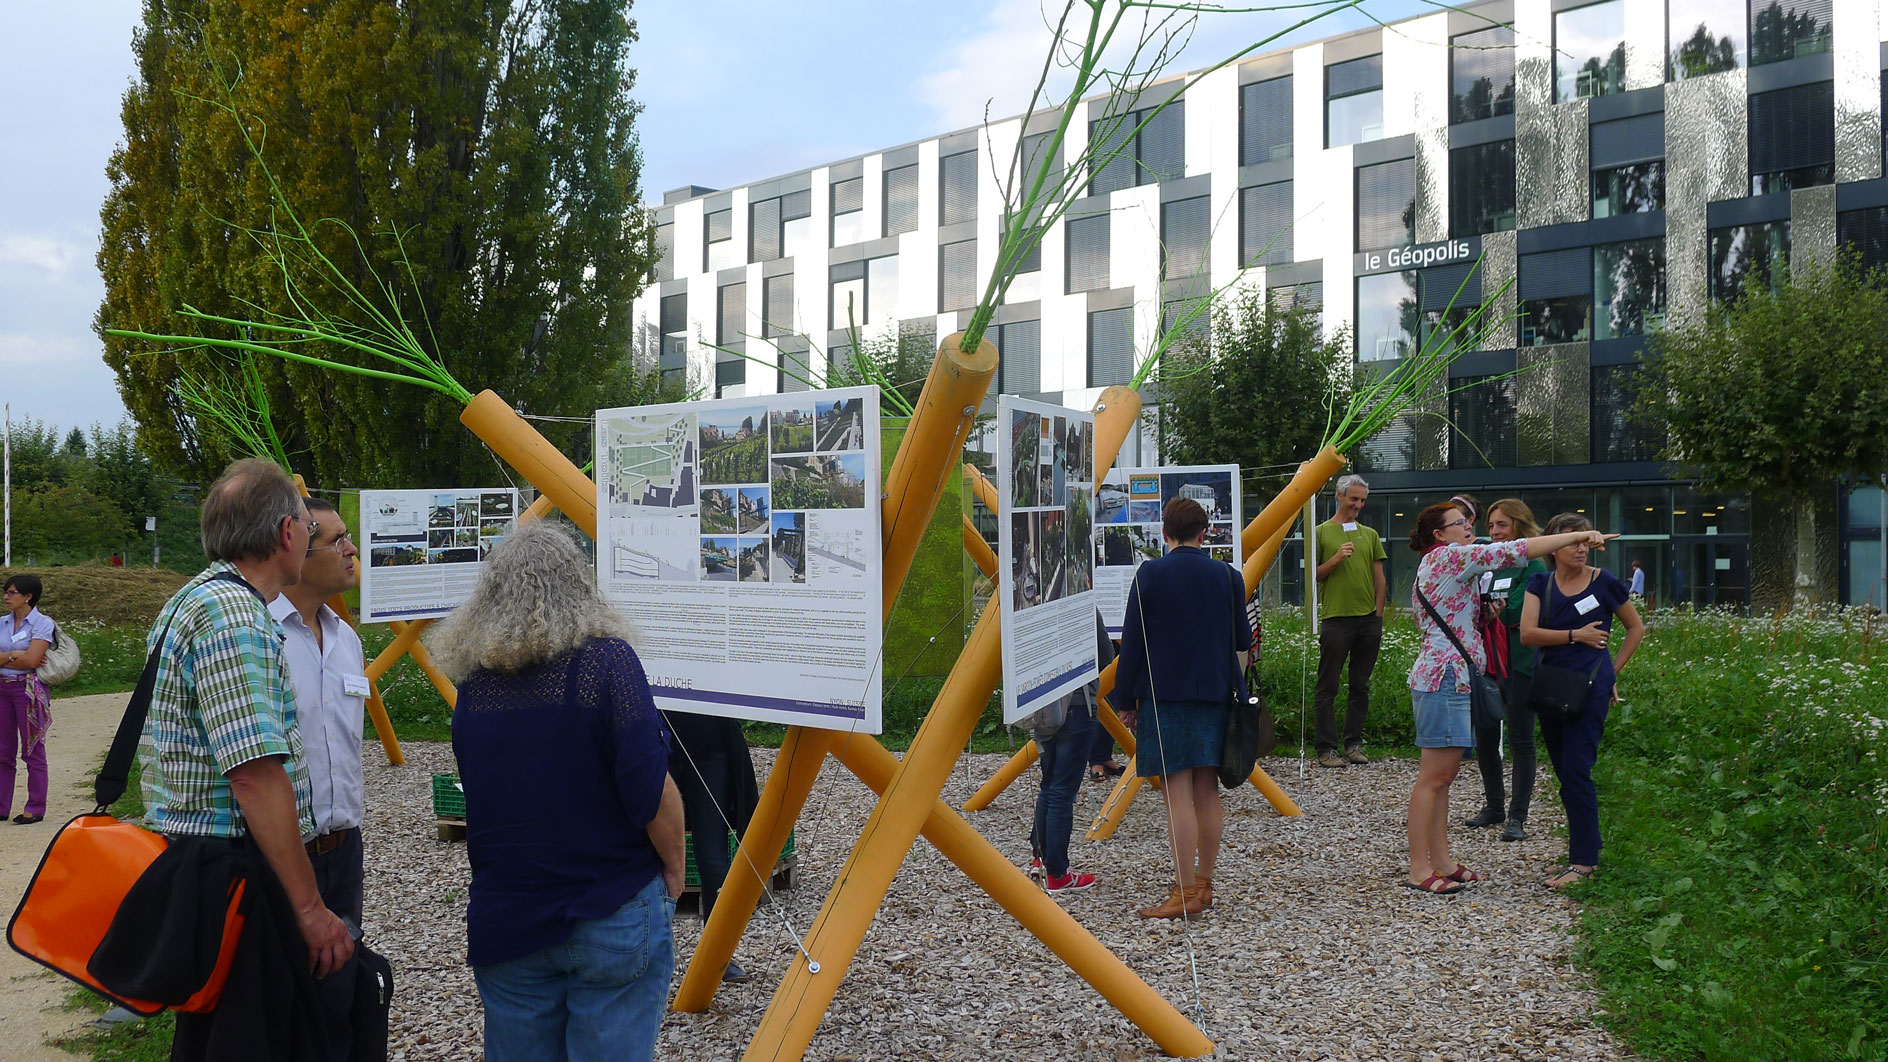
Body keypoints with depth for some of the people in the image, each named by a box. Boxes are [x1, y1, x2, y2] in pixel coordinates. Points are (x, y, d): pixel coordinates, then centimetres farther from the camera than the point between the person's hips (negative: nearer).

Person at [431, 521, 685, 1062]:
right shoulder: (606, 659, -13)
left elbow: (481, 789, 12)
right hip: (614, 915, -4)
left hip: (505, 923, 4)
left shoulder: (473, 680, 1)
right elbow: (650, 792, -17)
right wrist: (674, 872, -2)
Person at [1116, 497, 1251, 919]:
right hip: (1214, 695, 4)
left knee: (1178, 794, -4)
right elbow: (1242, 639, 9)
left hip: (1164, 696, -4)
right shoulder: (1227, 576, 2)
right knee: (1207, 793, 11)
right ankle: (1204, 884, 20)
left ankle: (1185, 893, -2)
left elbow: (1132, 642, -6)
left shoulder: (1149, 575, -7)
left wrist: (1126, 697, 1)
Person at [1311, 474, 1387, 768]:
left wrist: (1378, 614, 6)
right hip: (1335, 618, -4)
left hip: (1369, 620, 4)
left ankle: (1353, 744, 16)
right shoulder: (1322, 532, 3)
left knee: (1361, 686, 8)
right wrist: (1335, 559, -13)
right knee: (1327, 687, -2)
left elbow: (1379, 578, 14)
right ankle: (1326, 749, 2)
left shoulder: (1370, 534, 14)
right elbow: (1311, 575, 1)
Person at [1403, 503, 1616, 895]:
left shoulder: (1433, 566, 22)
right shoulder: (1448, 556, -9)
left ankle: (1441, 861, 16)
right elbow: (1514, 550, -16)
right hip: (1444, 677, -11)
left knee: (1443, 775, 11)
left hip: (1437, 676, 11)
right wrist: (1579, 535, -13)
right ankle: (1419, 870, -3)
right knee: (1434, 776, -7)